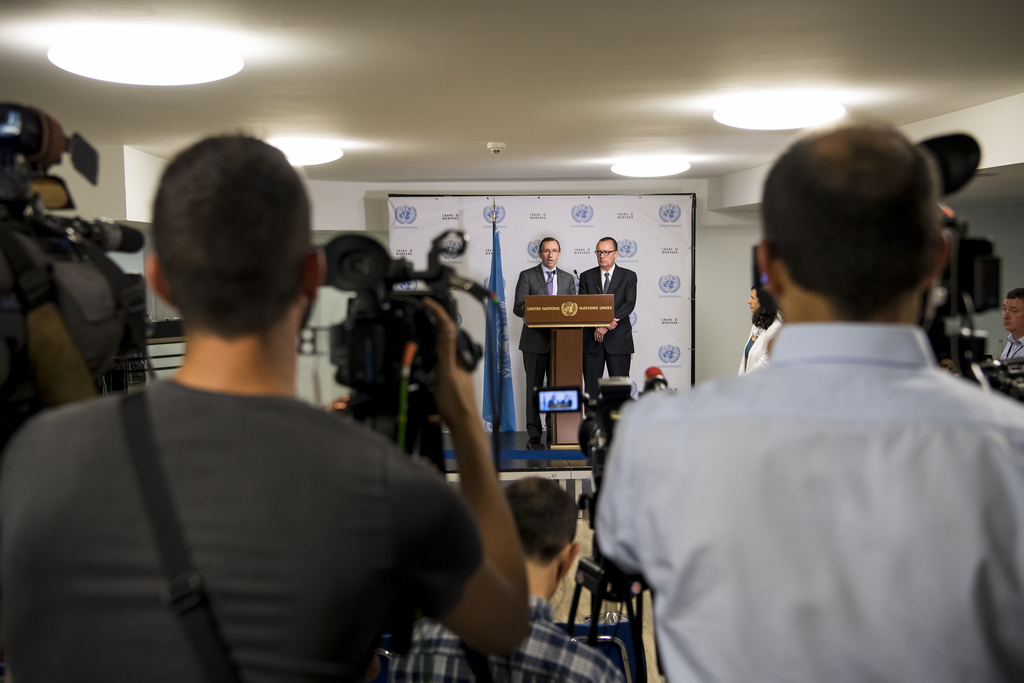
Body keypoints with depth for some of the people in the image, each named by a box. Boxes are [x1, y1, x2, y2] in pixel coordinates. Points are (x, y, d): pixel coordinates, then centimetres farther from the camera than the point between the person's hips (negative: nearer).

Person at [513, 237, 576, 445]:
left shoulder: (568, 278, 13)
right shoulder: (527, 276, 2)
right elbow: (518, 308, -5)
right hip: (535, 340, -3)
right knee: (534, 388, 1)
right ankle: (534, 434, 6)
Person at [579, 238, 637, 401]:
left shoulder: (628, 276, 6)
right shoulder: (586, 277, 10)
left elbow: (629, 304, -7)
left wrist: (606, 324, -17)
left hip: (618, 339, -1)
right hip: (592, 339, 2)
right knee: (591, 386, 3)